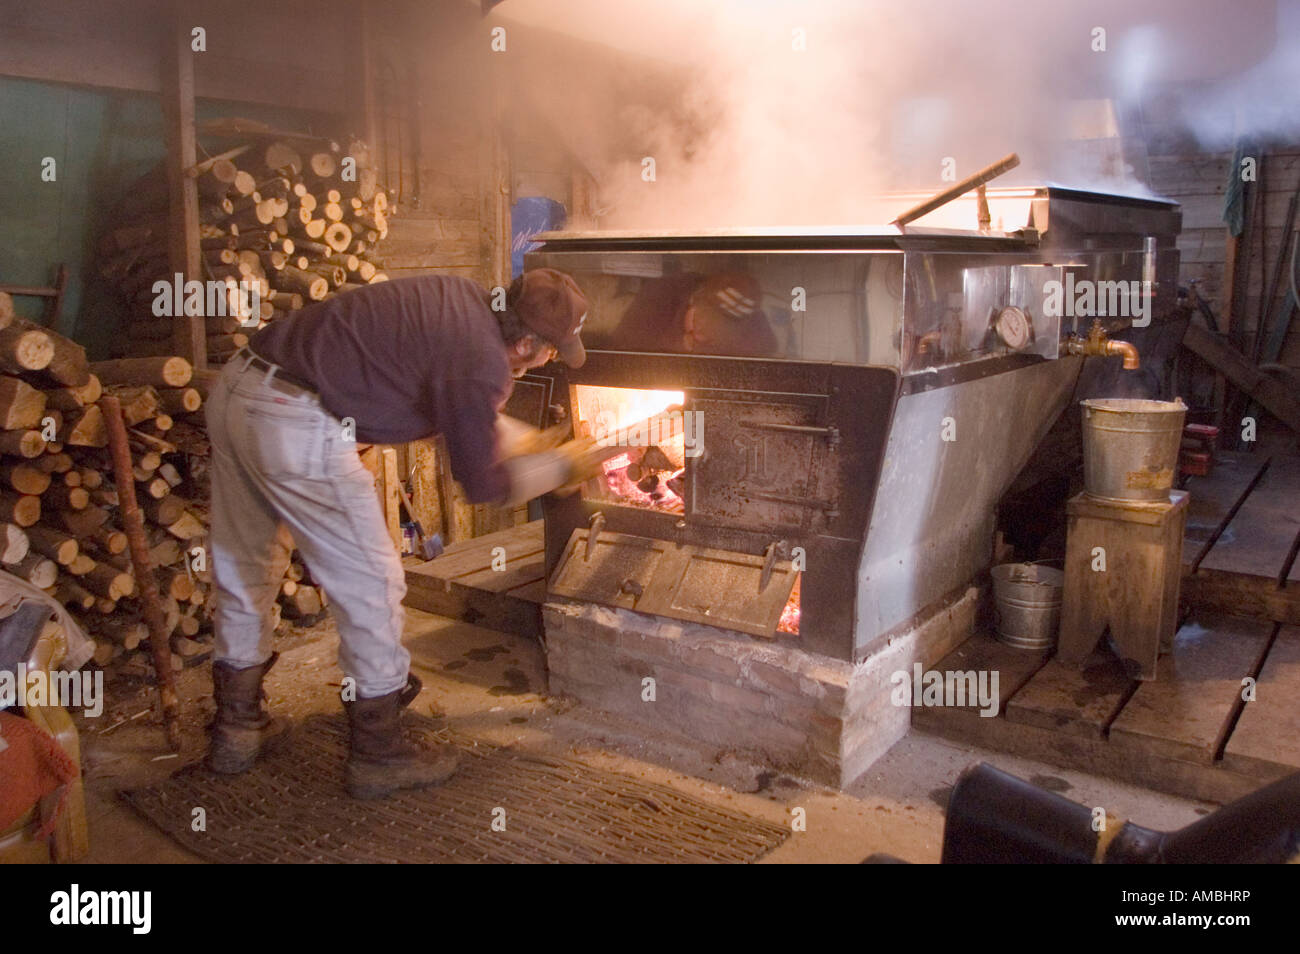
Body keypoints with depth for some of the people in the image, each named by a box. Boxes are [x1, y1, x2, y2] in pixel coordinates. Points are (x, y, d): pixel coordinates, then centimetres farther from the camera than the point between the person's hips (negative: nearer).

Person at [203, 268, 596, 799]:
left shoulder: (462, 298, 13)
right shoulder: (481, 365, -13)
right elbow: (482, 485, -2)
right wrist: (560, 467, 12)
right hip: (296, 426, -10)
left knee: (244, 573, 21)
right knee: (370, 584, 4)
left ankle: (236, 730, 40)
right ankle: (378, 757, 18)